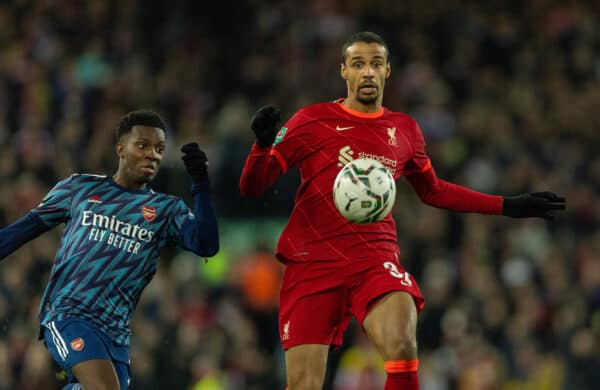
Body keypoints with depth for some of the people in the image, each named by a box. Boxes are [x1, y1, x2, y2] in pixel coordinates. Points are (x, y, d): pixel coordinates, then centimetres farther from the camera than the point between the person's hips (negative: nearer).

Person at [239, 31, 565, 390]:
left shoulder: (404, 130, 12)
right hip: (311, 262, -1)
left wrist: (508, 206, 26)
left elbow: (433, 191, 30)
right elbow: (252, 187, 1)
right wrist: (264, 144, -20)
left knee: (402, 345, -29)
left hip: (376, 260, 2)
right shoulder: (313, 121, 2)